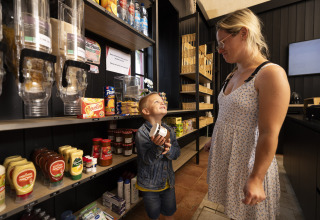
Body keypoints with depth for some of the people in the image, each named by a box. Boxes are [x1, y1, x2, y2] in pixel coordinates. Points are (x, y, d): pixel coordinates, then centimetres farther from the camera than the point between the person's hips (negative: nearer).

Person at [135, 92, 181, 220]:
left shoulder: (169, 130, -6)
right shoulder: (142, 133, -22)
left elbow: (177, 153, -5)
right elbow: (147, 159, -25)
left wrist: (169, 150, -26)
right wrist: (157, 146, -41)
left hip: (168, 182, 4)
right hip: (149, 185, -4)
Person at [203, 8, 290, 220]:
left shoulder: (271, 74, -18)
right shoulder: (232, 76, 7)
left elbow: (269, 134, -21)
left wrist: (256, 179, -20)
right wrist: (213, 140, 18)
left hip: (247, 162, -6)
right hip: (223, 157, 7)